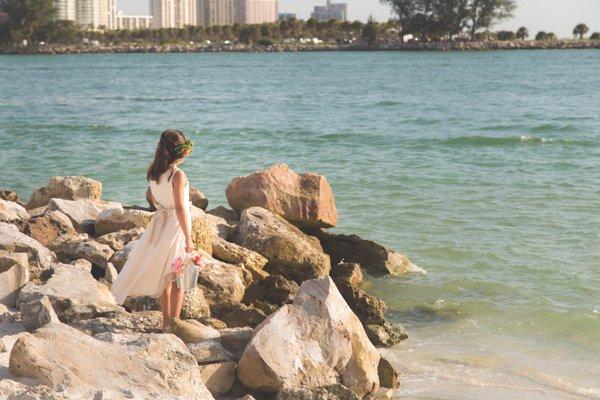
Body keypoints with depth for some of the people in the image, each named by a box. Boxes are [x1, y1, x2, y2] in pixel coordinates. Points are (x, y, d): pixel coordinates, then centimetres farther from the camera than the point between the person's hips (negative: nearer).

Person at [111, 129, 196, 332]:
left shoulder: (153, 172, 1)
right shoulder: (178, 175, -19)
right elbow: (180, 208, -21)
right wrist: (188, 238, -18)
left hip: (159, 223, 7)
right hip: (176, 226, -7)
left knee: (165, 277, 17)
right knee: (178, 279, 2)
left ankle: (166, 321, 25)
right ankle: (173, 323, 4)